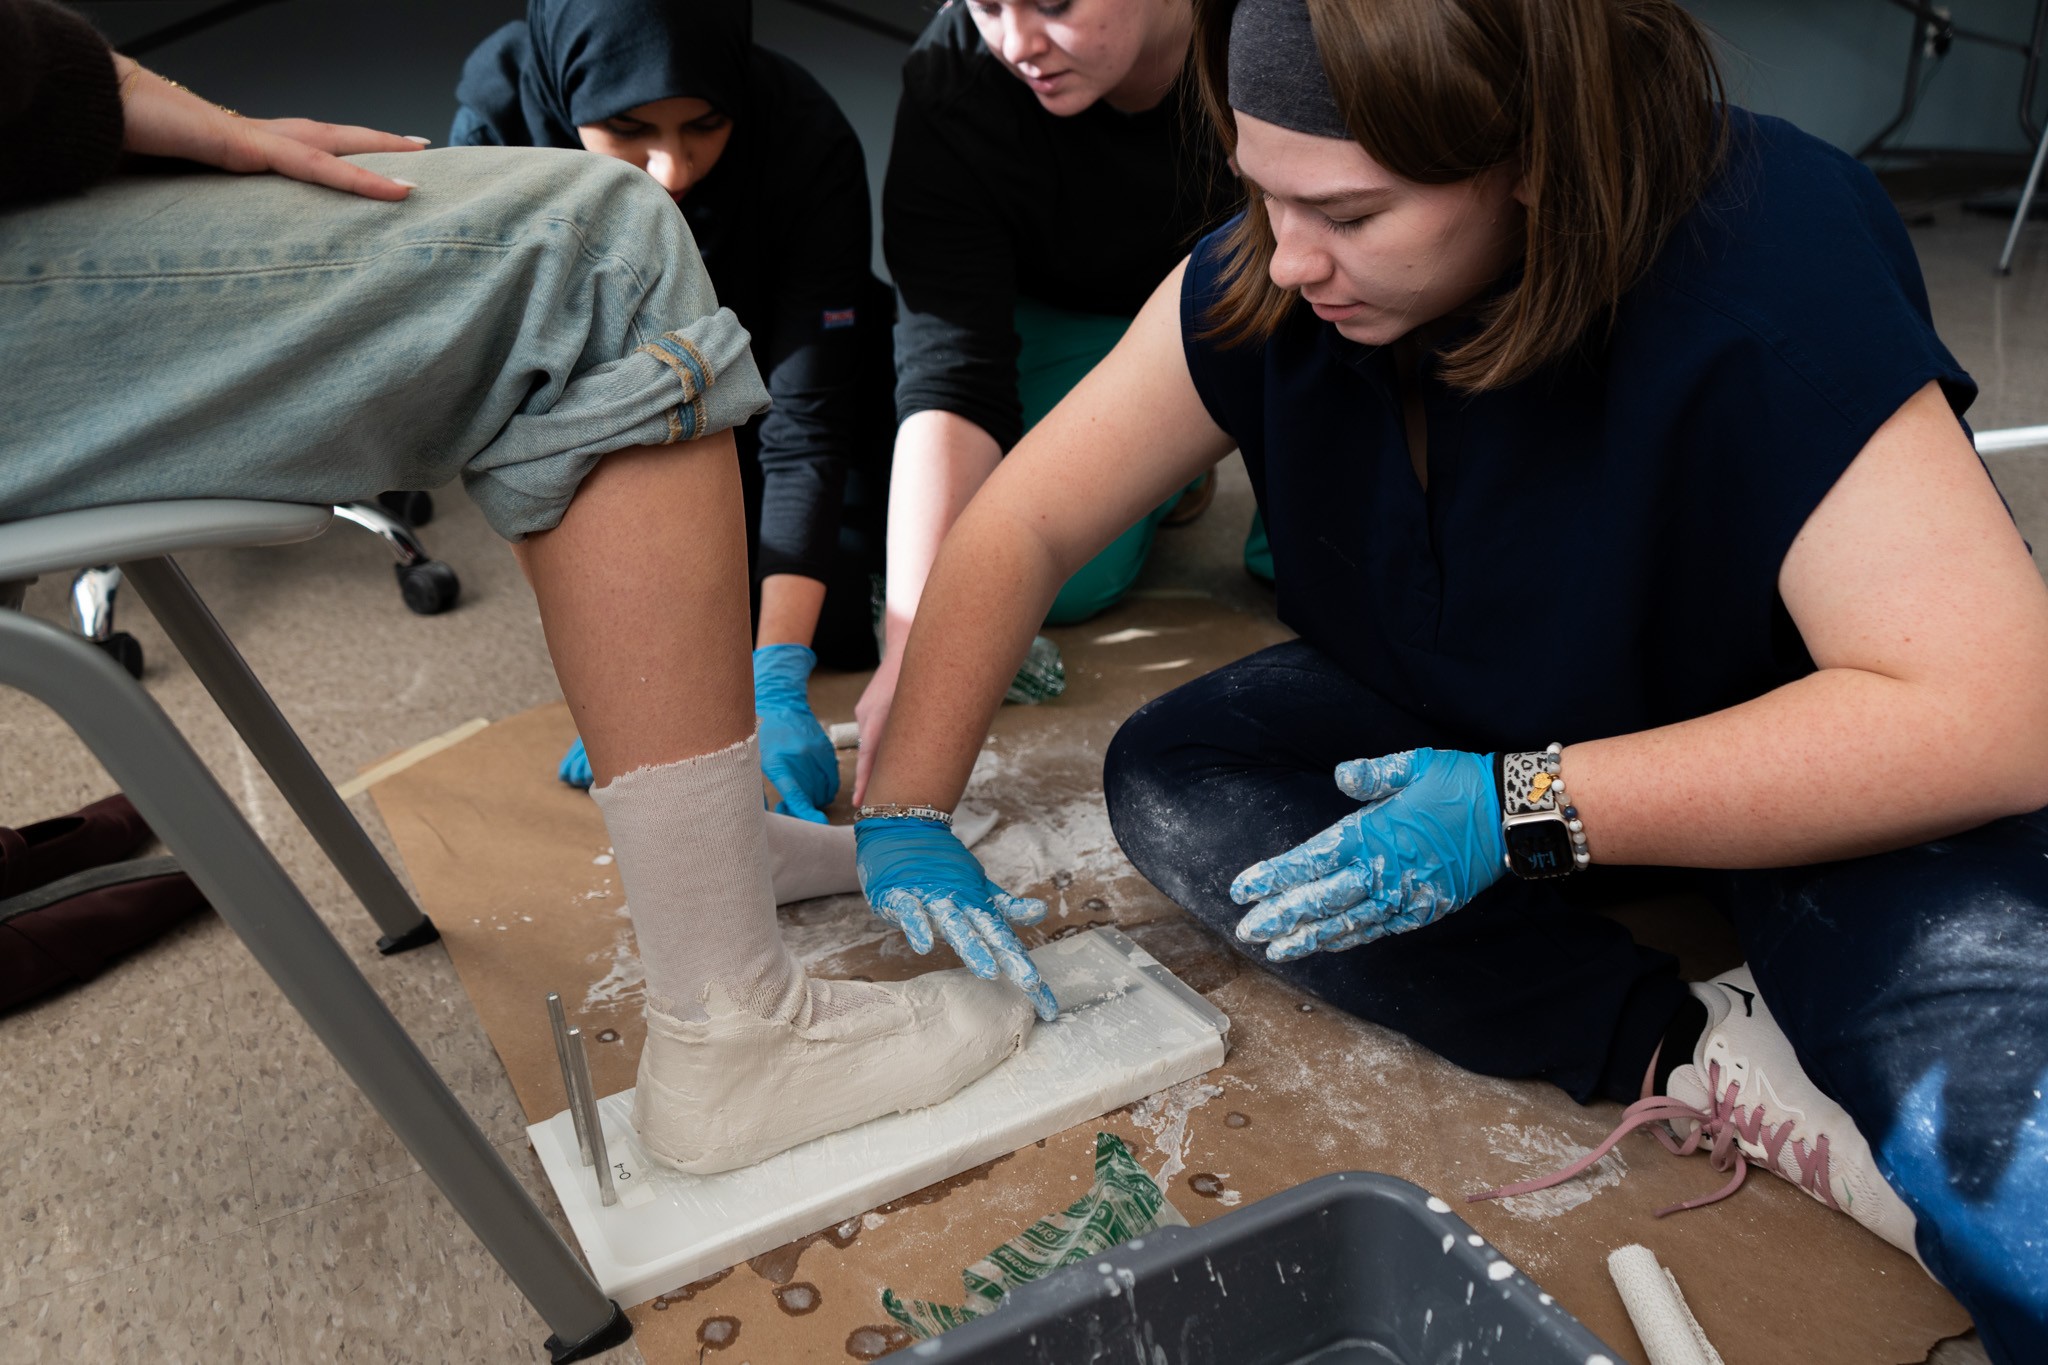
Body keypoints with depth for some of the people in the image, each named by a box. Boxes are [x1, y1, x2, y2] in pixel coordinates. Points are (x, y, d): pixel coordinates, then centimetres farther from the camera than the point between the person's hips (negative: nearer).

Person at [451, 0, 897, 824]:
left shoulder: (810, 143, -32)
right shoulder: (494, 128, -30)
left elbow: (805, 427, -34)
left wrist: (775, 683, -42)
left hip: (775, 365, 0)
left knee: (841, 623, -14)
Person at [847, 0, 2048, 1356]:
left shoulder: (1768, 269, -29)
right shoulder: (1265, 283, -15)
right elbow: (1023, 520, -10)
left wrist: (1521, 814, -35)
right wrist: (903, 818, -17)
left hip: (1846, 773, -6)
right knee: (1170, 775, -20)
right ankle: (1694, 1056, -19)